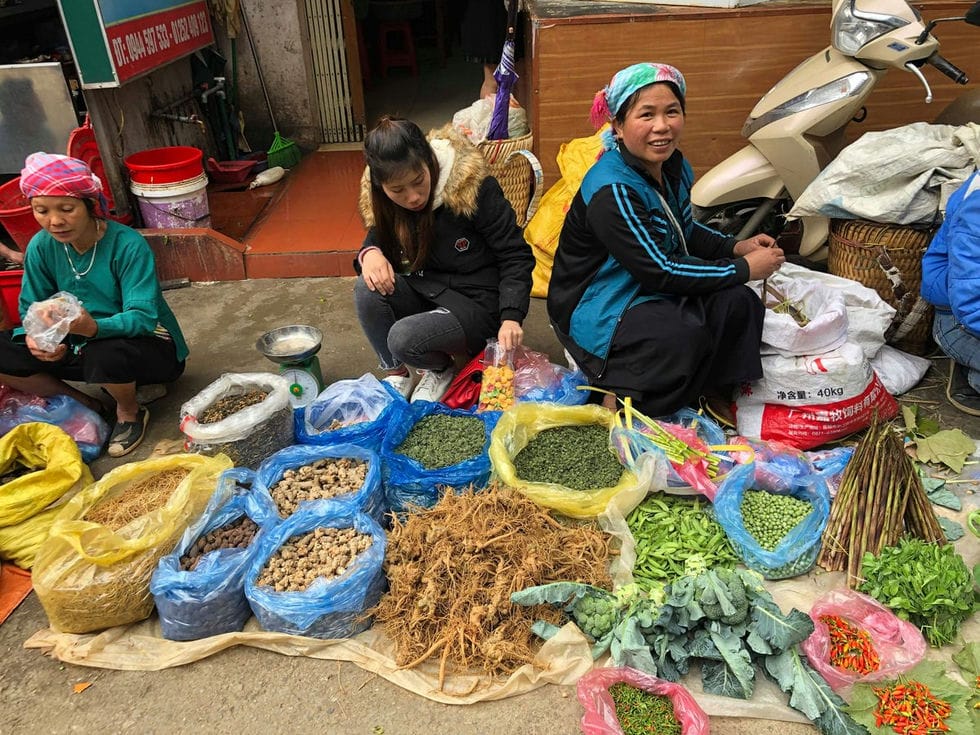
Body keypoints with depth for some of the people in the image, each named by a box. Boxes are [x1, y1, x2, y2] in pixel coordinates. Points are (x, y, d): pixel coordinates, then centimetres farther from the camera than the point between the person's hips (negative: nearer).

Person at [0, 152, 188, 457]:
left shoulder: (129, 245, -23)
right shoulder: (41, 247, -8)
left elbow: (143, 317, -30)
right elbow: (31, 309, -3)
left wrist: (94, 327, -50)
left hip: (147, 344, -5)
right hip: (81, 344, 5)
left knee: (106, 355, -39)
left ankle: (130, 412, -4)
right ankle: (83, 405, 5)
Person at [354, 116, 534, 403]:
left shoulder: (473, 186, -22)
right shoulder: (381, 200, -7)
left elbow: (516, 256, -17)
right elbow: (378, 239, 10)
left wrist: (511, 317, -29)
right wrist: (370, 253, -17)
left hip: (476, 304, -5)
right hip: (426, 291, 5)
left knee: (403, 338, -29)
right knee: (367, 290, -23)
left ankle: (441, 369, 9)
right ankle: (395, 374, 1)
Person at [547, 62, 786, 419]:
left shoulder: (675, 168, 3)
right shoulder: (612, 190, -25)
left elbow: (685, 232, 20)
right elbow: (659, 271, -26)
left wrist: (737, 247, 2)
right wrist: (743, 268, -18)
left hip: (650, 293, 8)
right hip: (594, 310, -8)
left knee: (739, 304, -10)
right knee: (682, 334, -32)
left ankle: (714, 392, 9)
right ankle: (620, 392, -6)